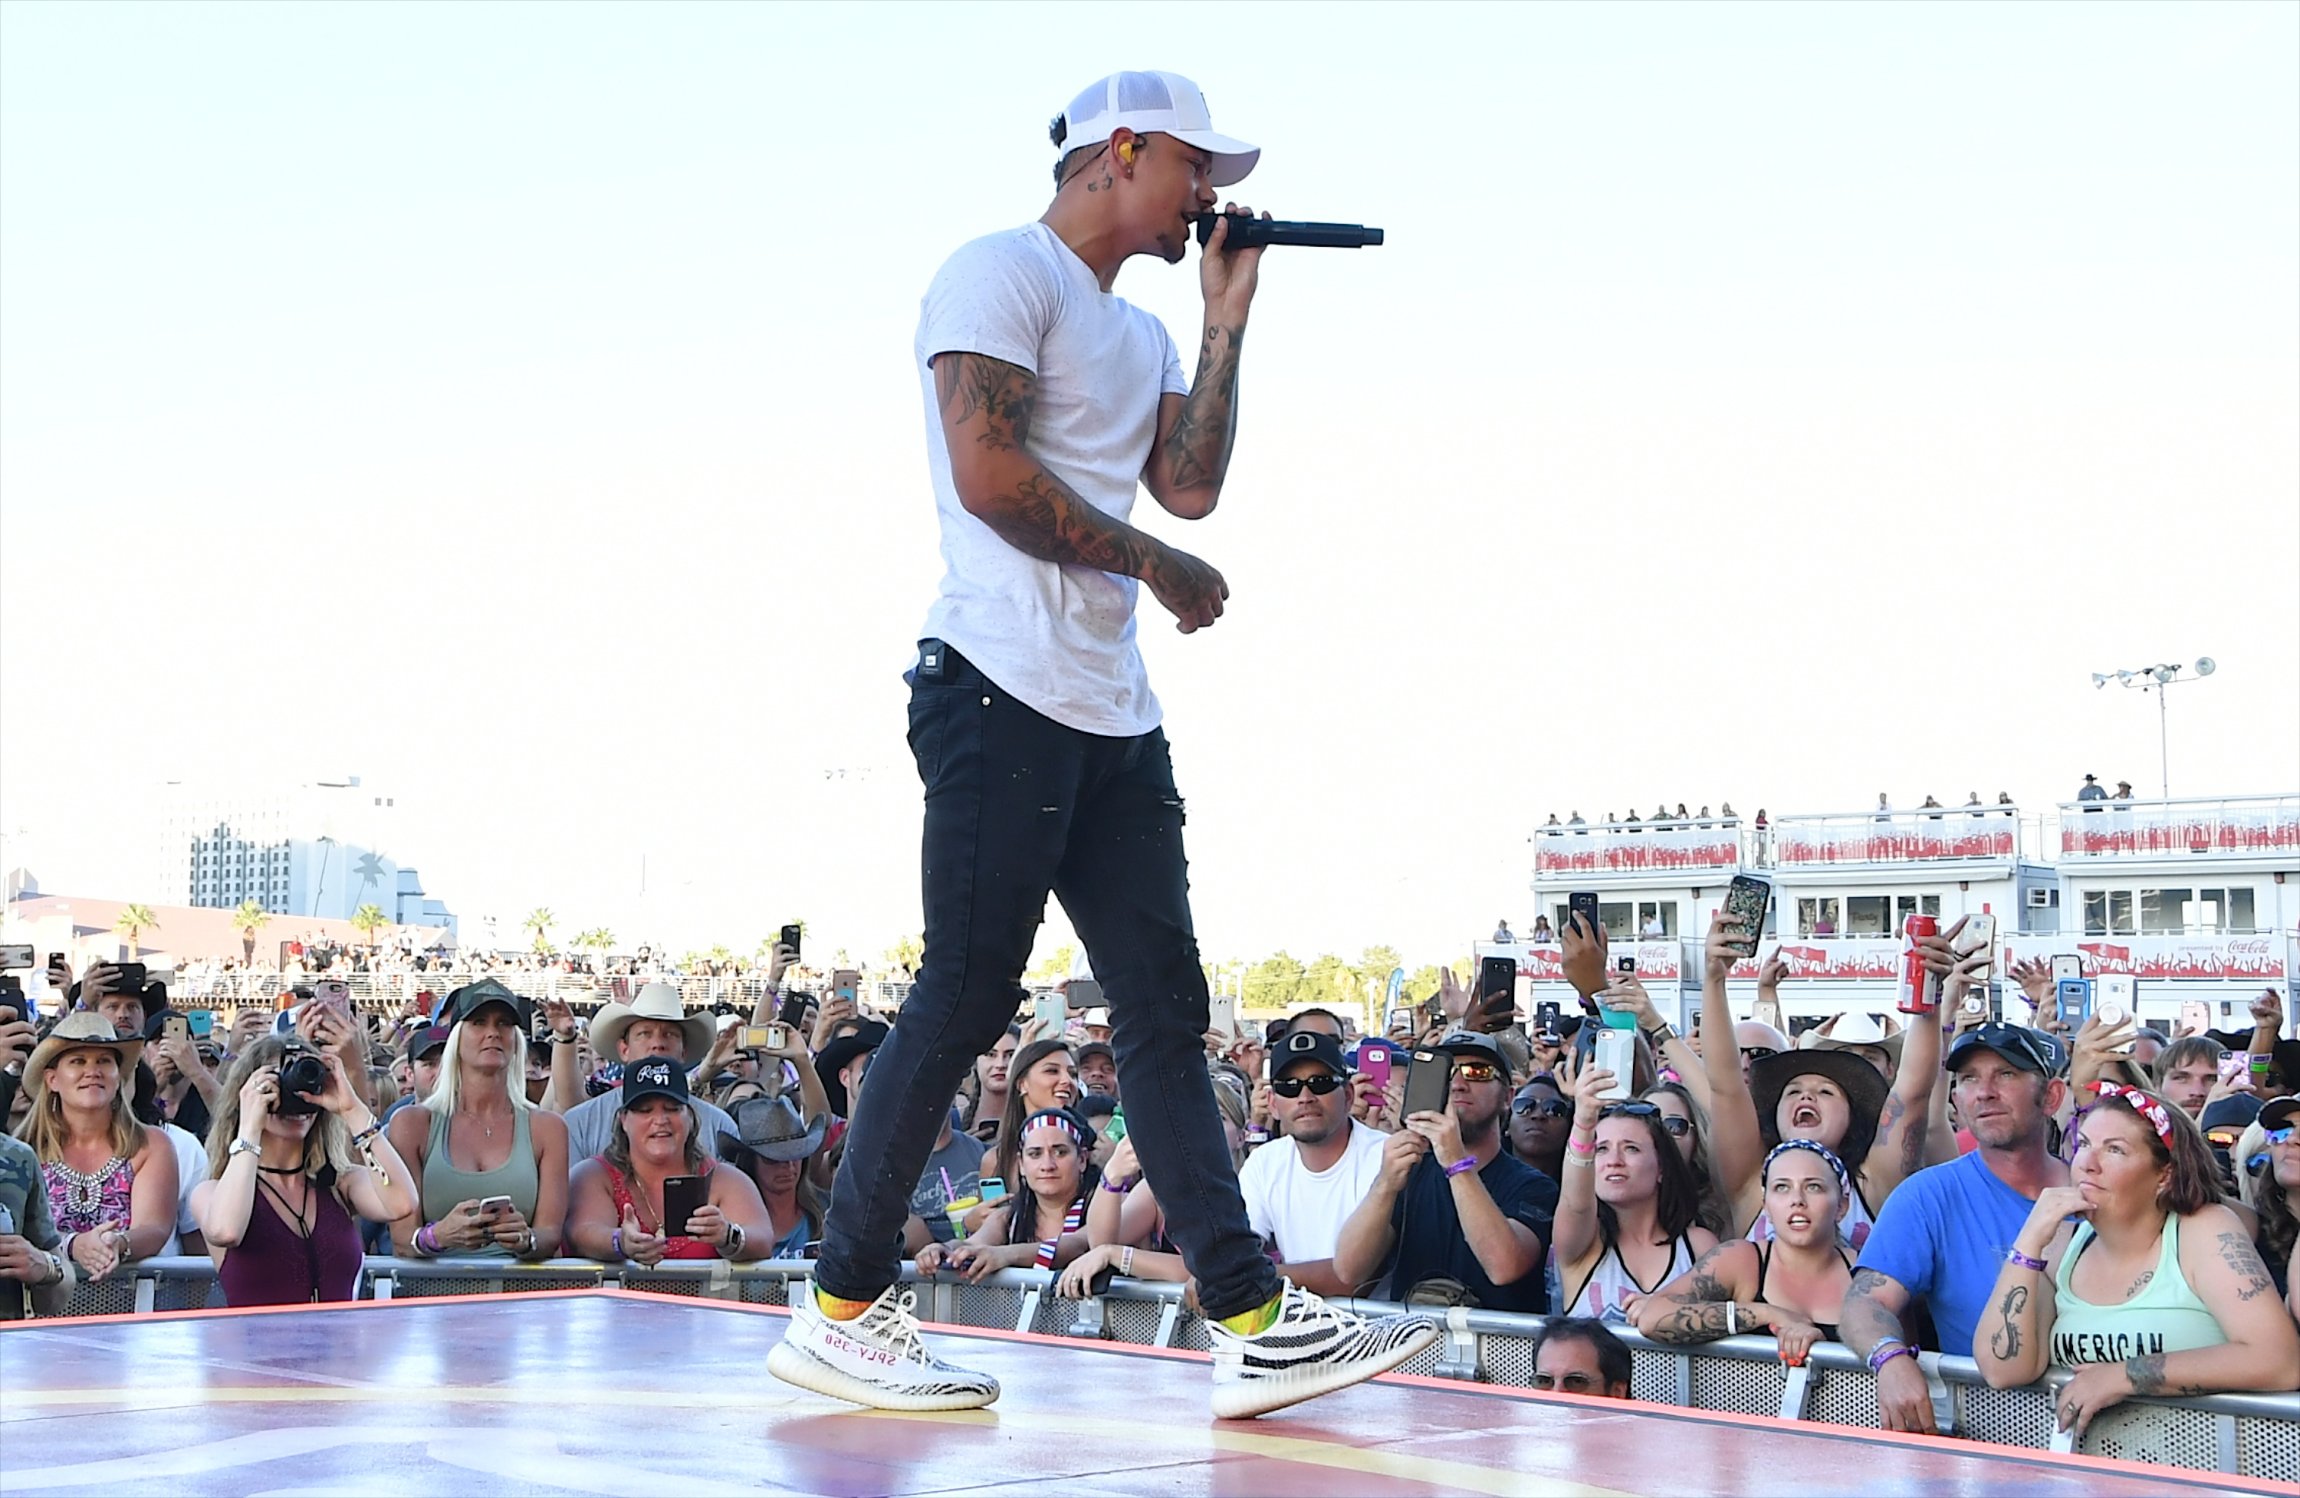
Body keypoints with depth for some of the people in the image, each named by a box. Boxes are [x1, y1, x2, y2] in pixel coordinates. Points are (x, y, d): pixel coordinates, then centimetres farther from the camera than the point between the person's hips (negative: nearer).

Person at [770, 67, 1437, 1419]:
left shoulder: (1140, 333, 25)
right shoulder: (1006, 273, -3)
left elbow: (1191, 484, 13)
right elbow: (987, 474, -15)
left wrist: (1228, 320, 12)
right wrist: (1158, 567, -7)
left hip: (1117, 716, 9)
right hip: (1005, 689, -9)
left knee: (1166, 1009, 4)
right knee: (965, 999, -7)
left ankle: (1253, 1324, 2)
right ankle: (840, 1310, 1)